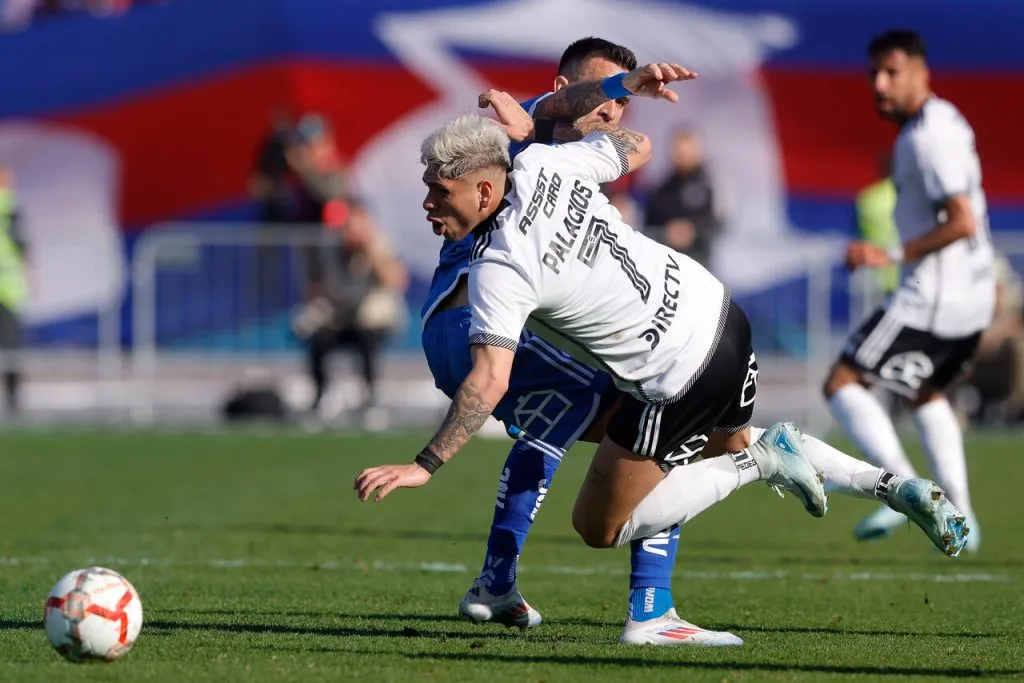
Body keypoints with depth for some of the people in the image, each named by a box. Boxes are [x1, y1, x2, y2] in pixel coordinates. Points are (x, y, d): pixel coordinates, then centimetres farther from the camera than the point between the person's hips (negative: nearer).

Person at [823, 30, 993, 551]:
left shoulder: (927, 137, -18)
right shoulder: (946, 122, 14)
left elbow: (963, 221, -24)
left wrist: (894, 255, -22)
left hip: (934, 295, -10)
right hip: (972, 295, 10)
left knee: (842, 384, -8)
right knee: (926, 393, 29)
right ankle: (961, 517, 24)